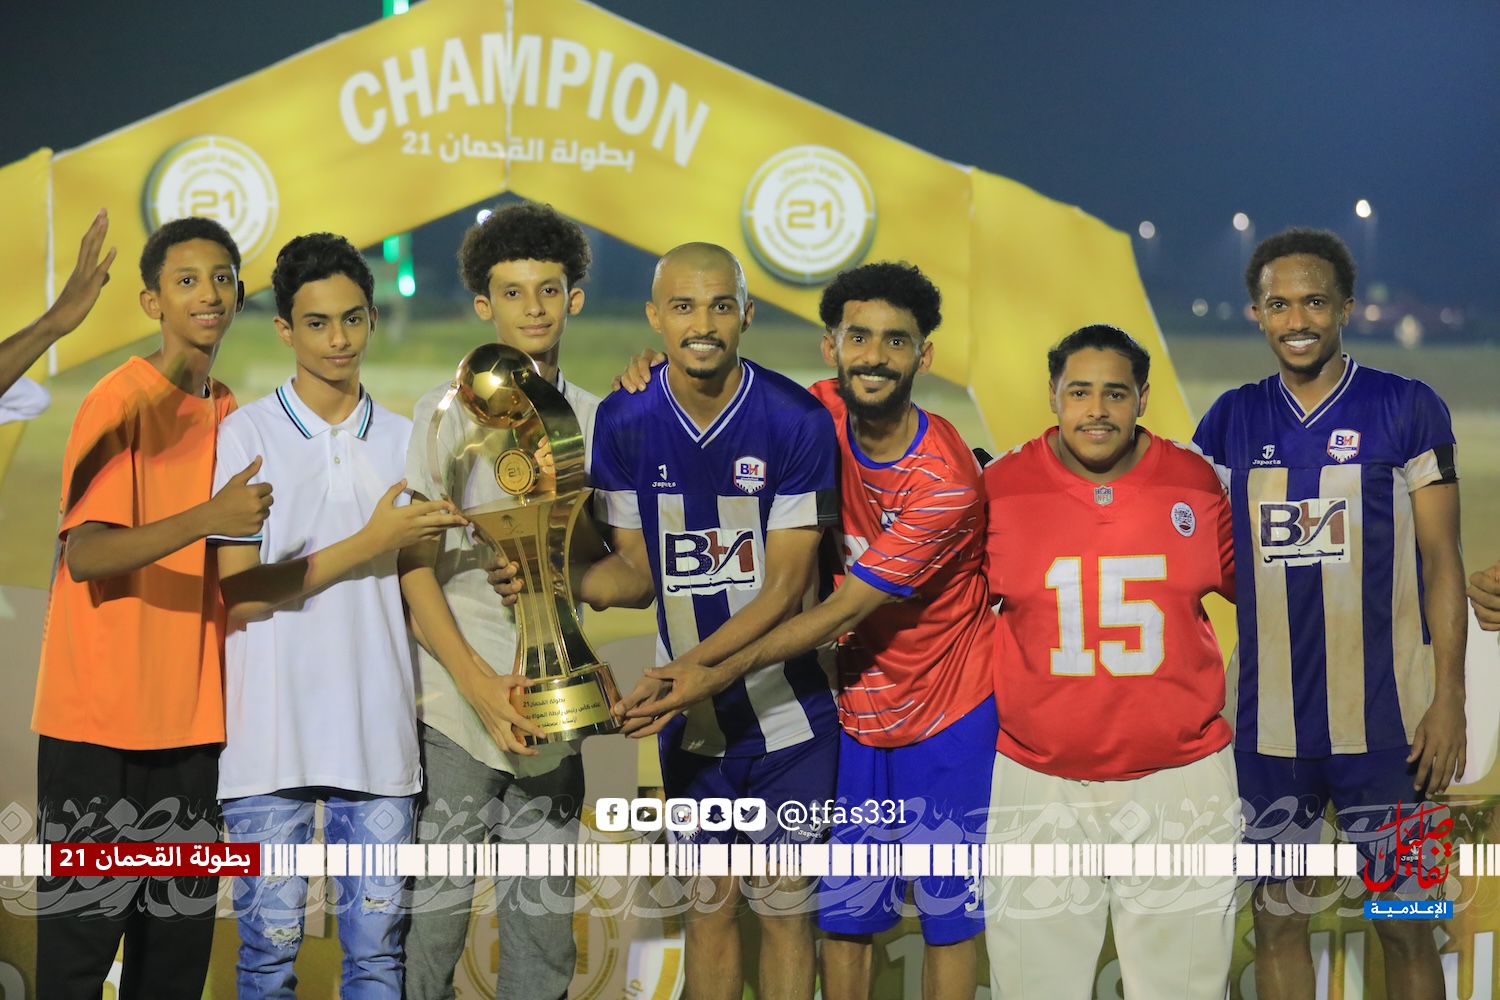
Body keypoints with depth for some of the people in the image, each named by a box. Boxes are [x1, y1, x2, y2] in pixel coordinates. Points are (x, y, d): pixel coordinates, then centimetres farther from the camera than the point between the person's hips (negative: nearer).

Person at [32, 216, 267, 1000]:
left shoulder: (231, 417, 12)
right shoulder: (121, 402, -10)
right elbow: (84, 554, -22)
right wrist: (208, 517, -32)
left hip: (192, 722, 7)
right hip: (100, 721, -7)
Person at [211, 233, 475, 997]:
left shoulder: (402, 441, 11)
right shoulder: (247, 435, -2)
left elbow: (418, 584, 11)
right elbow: (238, 595, -7)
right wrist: (368, 545, -12)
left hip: (378, 735, 3)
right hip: (272, 738, -3)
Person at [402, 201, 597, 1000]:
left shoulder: (596, 421, 12)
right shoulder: (448, 412, 0)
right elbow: (416, 568, -4)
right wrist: (477, 683, -13)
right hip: (456, 702, -4)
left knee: (545, 920, 6)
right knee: (435, 909, -4)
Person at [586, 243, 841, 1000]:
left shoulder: (795, 421, -14)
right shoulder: (626, 422, -4)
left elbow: (785, 588, -15)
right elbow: (639, 571, 4)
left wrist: (683, 671, -25)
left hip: (787, 716, -3)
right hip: (692, 721, 3)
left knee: (784, 905, 5)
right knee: (709, 904, 12)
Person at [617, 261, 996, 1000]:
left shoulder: (947, 481, -24)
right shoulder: (822, 415, -8)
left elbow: (846, 609, -23)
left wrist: (722, 674, -25)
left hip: (947, 720, -4)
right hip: (856, 717, 4)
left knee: (949, 915, 4)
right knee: (843, 914, 6)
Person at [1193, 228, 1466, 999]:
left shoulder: (1407, 410, -2)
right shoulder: (1232, 420, 6)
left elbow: (1441, 561, -2)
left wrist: (1448, 697, -8)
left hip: (1384, 719, -3)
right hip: (1268, 723, 3)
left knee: (1402, 925, 2)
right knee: (1276, 919, 9)